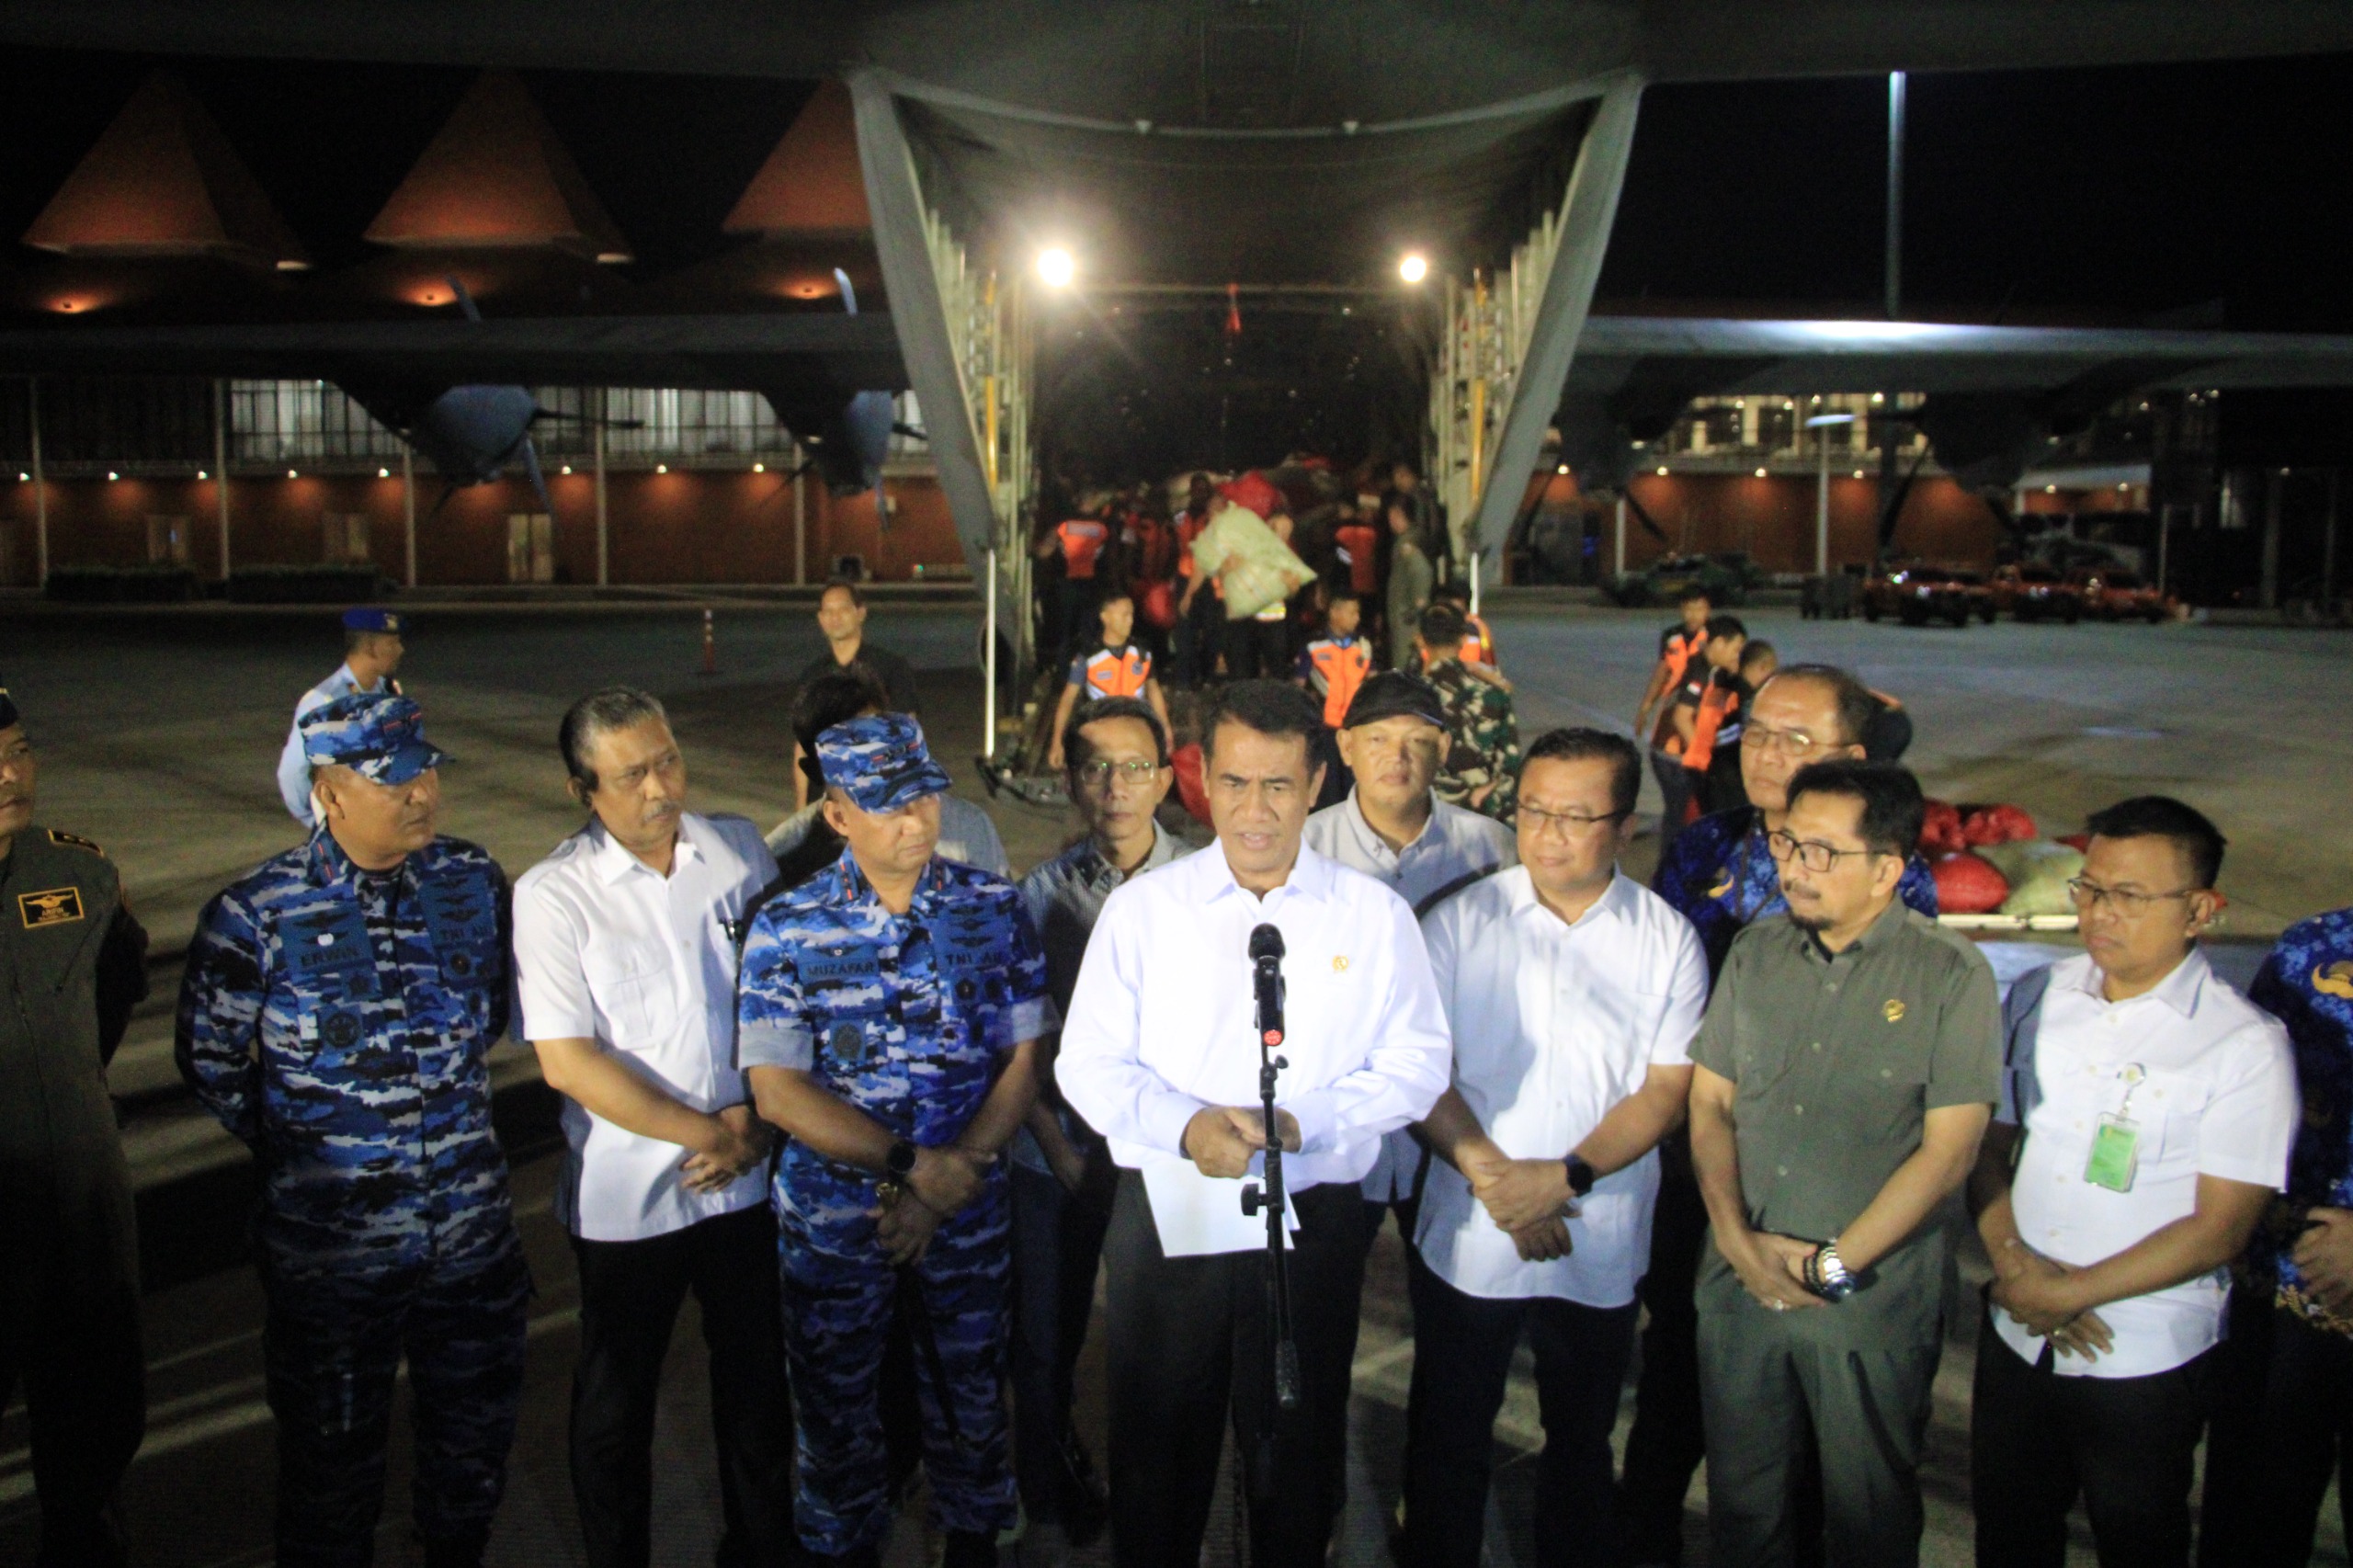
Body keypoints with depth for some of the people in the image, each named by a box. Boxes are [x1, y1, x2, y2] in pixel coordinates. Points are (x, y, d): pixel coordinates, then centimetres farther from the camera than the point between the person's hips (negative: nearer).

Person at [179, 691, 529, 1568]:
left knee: (475, 1428, 20)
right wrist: (291, 1146, 6)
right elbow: (209, 1060, 0)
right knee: (334, 1451, 15)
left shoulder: (475, 882, -4)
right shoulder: (258, 913, -13)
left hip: (472, 1226, 3)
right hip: (329, 1243, -3)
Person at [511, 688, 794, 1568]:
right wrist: (707, 1131, -13)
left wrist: (759, 1122, -6)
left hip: (750, 1181, 3)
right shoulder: (553, 895, -11)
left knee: (757, 1380, 18)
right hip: (627, 1195, -3)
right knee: (616, 1401, 15)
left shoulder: (740, 851, -2)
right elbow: (566, 1063, -14)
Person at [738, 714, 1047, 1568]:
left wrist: (949, 1184, -15)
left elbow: (1020, 1063, -4)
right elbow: (777, 1091, -12)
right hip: (833, 1218, -1)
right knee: (836, 1411, 15)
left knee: (971, 1399, 17)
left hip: (967, 1213, 1)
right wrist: (912, 1165, -18)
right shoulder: (785, 929, -9)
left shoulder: (994, 909, -4)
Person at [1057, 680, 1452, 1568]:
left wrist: (1301, 1122, -17)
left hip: (1313, 1222, 0)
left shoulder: (1374, 917, 1)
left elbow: (1416, 1066, -1)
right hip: (1162, 1217, 0)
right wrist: (1185, 1125, -20)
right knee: (1155, 1459, 12)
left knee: (1299, 1462, 14)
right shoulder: (1142, 908, 2)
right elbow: (1088, 1063, -1)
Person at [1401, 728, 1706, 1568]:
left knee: (1580, 1445, 18)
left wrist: (1568, 1176, -17)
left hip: (1600, 1249, 1)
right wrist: (1490, 1173, -17)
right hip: (1465, 1238, 0)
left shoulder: (1668, 940, -2)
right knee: (1448, 1444, 13)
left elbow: (1667, 1088, -5)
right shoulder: (1461, 921, -4)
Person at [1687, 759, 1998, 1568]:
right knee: (1739, 1498, 15)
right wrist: (1735, 1236, -7)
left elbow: (1947, 1150, -11)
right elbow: (1710, 1104, 6)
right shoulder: (1755, 953, 5)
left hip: (1872, 1298, -3)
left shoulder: (1952, 976, -8)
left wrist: (1834, 1264, -12)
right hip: (1739, 1285, 4)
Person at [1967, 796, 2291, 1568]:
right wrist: (2016, 1264, -11)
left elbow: (2217, 1230, -14)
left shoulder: (2246, 1045, -11)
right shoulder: (2036, 998, 2)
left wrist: (2070, 1294, -14)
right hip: (2014, 1336, 4)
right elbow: (1986, 1145, 4)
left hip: (2147, 1360, -4)